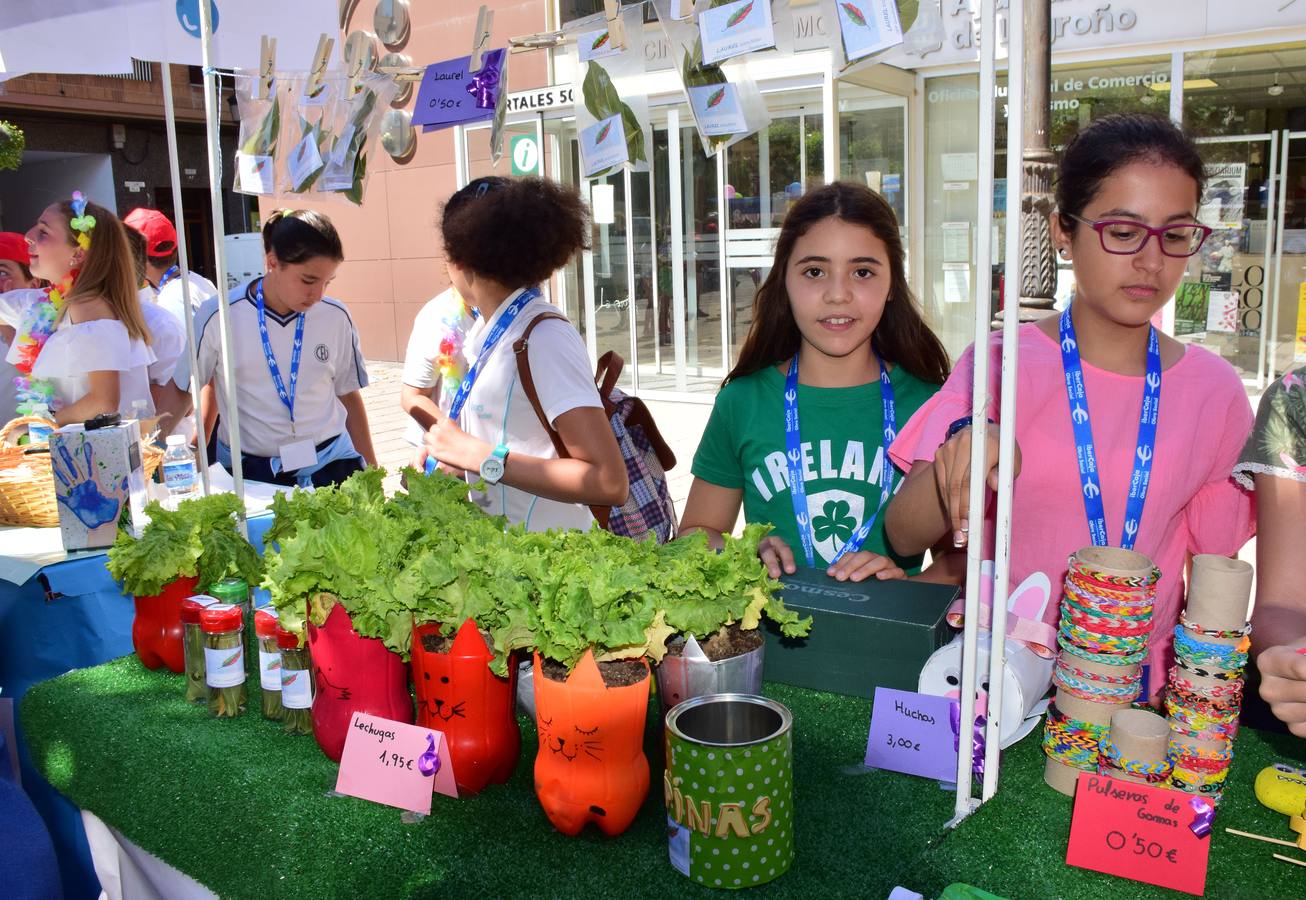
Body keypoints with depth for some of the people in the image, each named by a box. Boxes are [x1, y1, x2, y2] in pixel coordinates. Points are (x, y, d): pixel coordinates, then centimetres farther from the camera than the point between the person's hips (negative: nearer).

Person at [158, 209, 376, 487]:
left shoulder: (336, 317, -1)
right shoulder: (219, 317, -8)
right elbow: (181, 390, 4)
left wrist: (371, 473, 13)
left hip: (330, 465, 2)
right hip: (248, 473, -1)